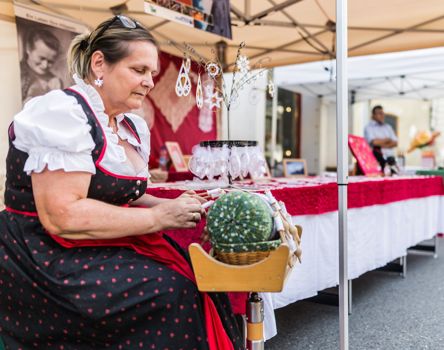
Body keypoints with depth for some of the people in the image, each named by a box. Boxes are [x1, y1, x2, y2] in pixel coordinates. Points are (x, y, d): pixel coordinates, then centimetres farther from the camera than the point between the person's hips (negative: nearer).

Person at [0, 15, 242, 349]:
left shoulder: (133, 128, 8)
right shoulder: (62, 112, -18)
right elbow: (61, 216, -26)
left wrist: (170, 206, -4)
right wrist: (158, 217, -21)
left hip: (104, 248, 8)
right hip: (50, 260, -7)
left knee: (198, 282, -8)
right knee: (176, 296, -19)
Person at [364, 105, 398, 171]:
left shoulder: (388, 127, 21)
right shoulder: (369, 127, 3)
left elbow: (395, 143, 10)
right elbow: (374, 142, -12)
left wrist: (383, 145, -8)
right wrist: (387, 139, 4)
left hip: (390, 157, 5)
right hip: (377, 158, -5)